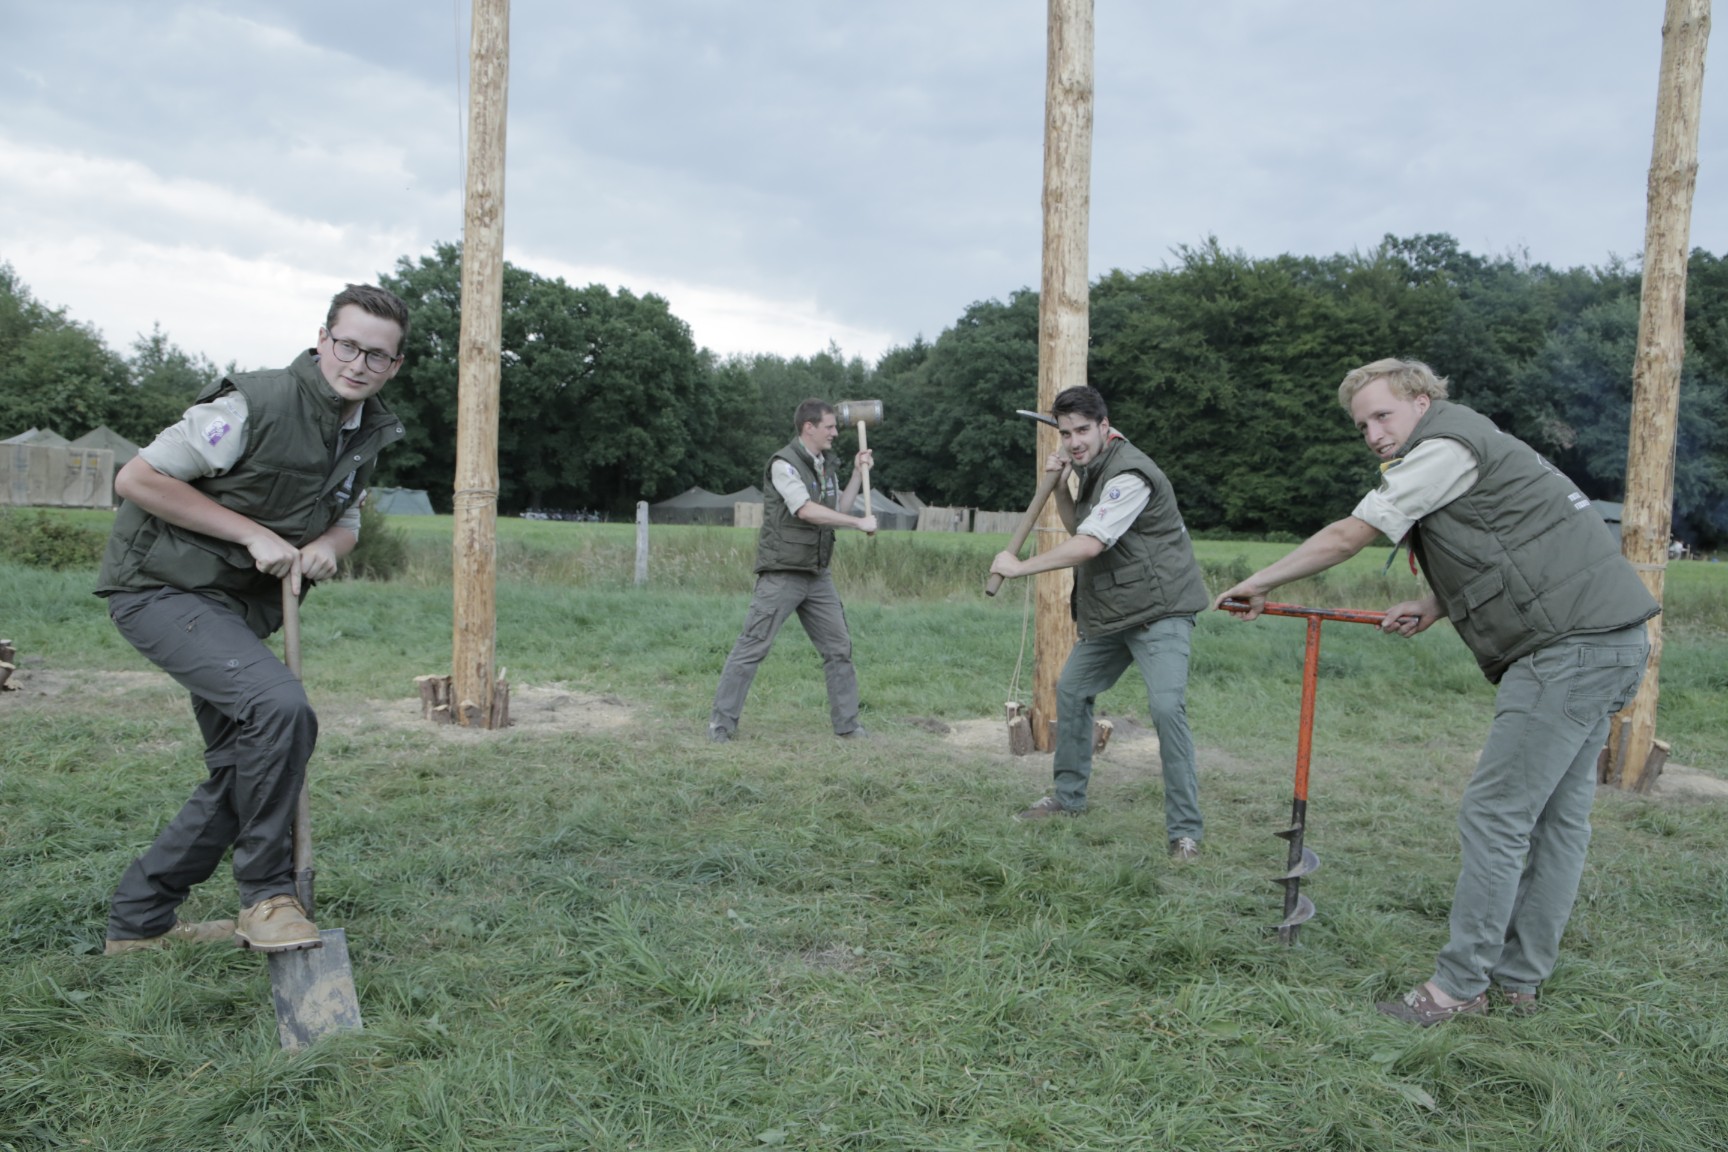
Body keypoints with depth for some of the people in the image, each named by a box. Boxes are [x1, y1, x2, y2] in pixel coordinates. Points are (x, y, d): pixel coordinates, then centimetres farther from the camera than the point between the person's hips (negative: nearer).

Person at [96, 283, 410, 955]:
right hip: (163, 589, -9)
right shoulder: (255, 405, -20)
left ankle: (138, 919, 28)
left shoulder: (369, 432, 5)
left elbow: (345, 519, 19)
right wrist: (254, 535, -20)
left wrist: (327, 546, -6)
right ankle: (266, 894, -13)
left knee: (242, 773, 11)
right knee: (280, 706, -30)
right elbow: (137, 478, -18)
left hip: (240, 609, 9)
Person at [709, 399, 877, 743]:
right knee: (752, 647, -7)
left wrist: (858, 474, 10)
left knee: (839, 647, 8)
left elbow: (837, 510, 16)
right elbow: (808, 511, -24)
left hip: (817, 576, 8)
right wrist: (860, 523, -19)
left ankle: (846, 722, 17)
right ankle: (722, 722, 1)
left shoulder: (827, 465, 12)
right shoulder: (784, 463, -13)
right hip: (781, 574, -7)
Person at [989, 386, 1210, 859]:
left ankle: (1185, 830, -14)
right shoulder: (1093, 467, 10)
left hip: (1159, 611, -10)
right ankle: (1069, 797, 31)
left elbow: (1088, 545, -28)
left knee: (1166, 706, -22)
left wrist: (1020, 567, -20)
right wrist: (1060, 486, -1)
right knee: (1071, 691, 15)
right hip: (1108, 613, 10)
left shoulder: (1128, 474, -21)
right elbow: (1075, 525, 16)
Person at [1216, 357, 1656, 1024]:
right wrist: (1432, 608, 12)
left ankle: (1460, 984, 0)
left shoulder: (1446, 446, -9)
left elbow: (1347, 538, -8)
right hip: (1607, 642, 11)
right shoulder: (1472, 451, 23)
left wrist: (1259, 584, 2)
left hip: (1572, 646, -11)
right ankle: (1520, 979, 21)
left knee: (1495, 816, -7)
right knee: (1558, 815, 12)